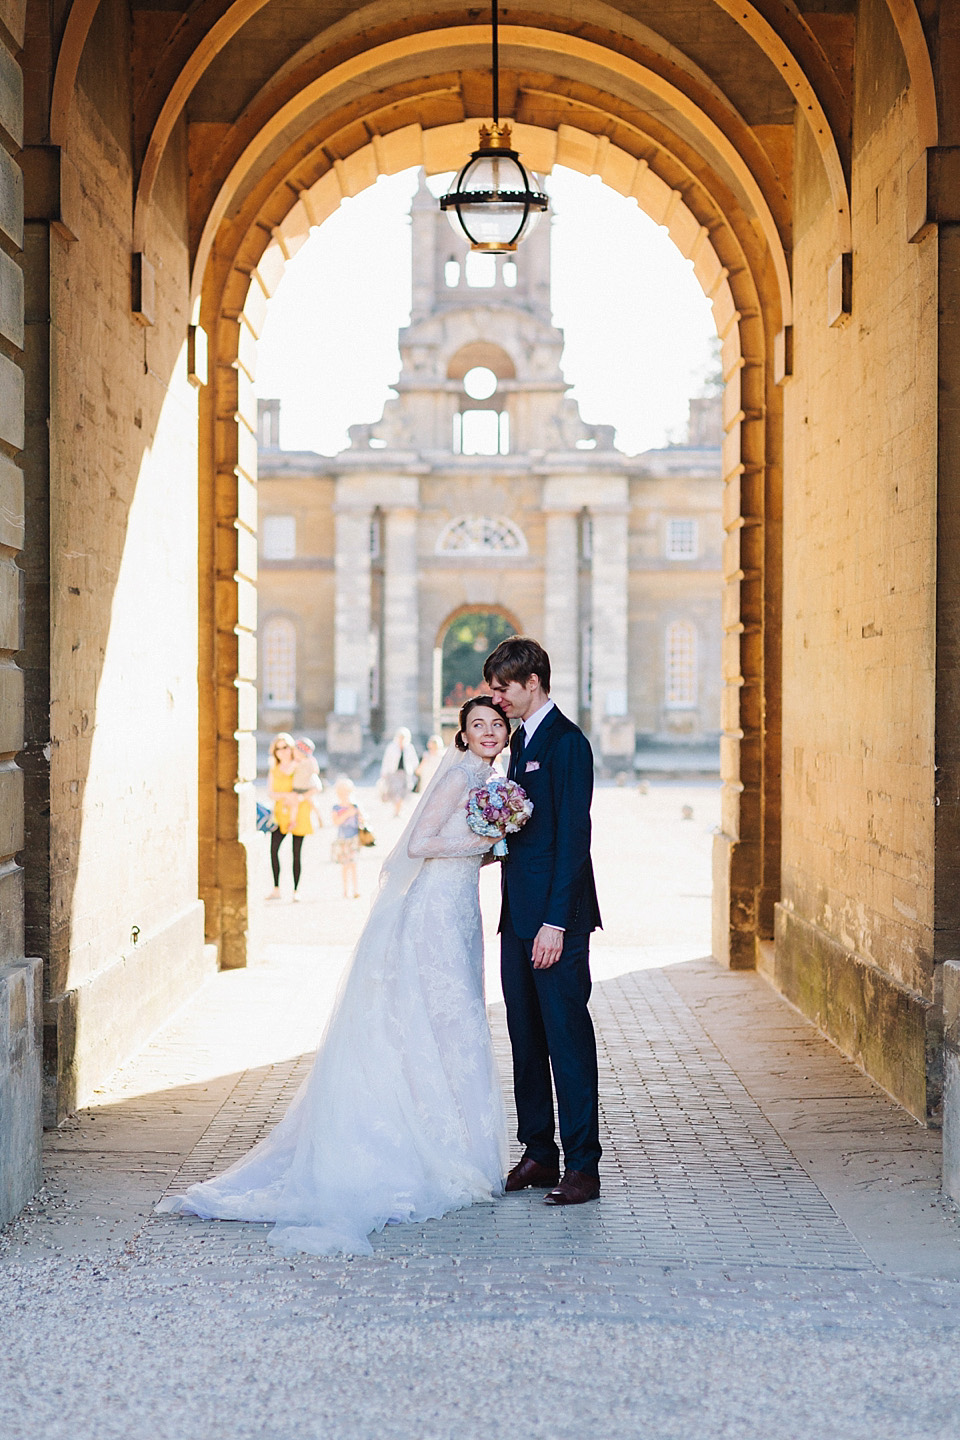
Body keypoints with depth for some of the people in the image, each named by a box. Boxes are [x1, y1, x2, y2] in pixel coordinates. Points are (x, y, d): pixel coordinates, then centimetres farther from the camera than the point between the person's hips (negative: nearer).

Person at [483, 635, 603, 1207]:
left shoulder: (567, 742, -12)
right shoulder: (522, 739, 16)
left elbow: (573, 837, -17)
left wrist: (556, 922, -21)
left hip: (556, 918, -9)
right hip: (519, 914, 9)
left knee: (568, 1040, -5)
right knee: (526, 1039, 13)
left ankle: (583, 1166, 1)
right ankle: (539, 1154, 21)